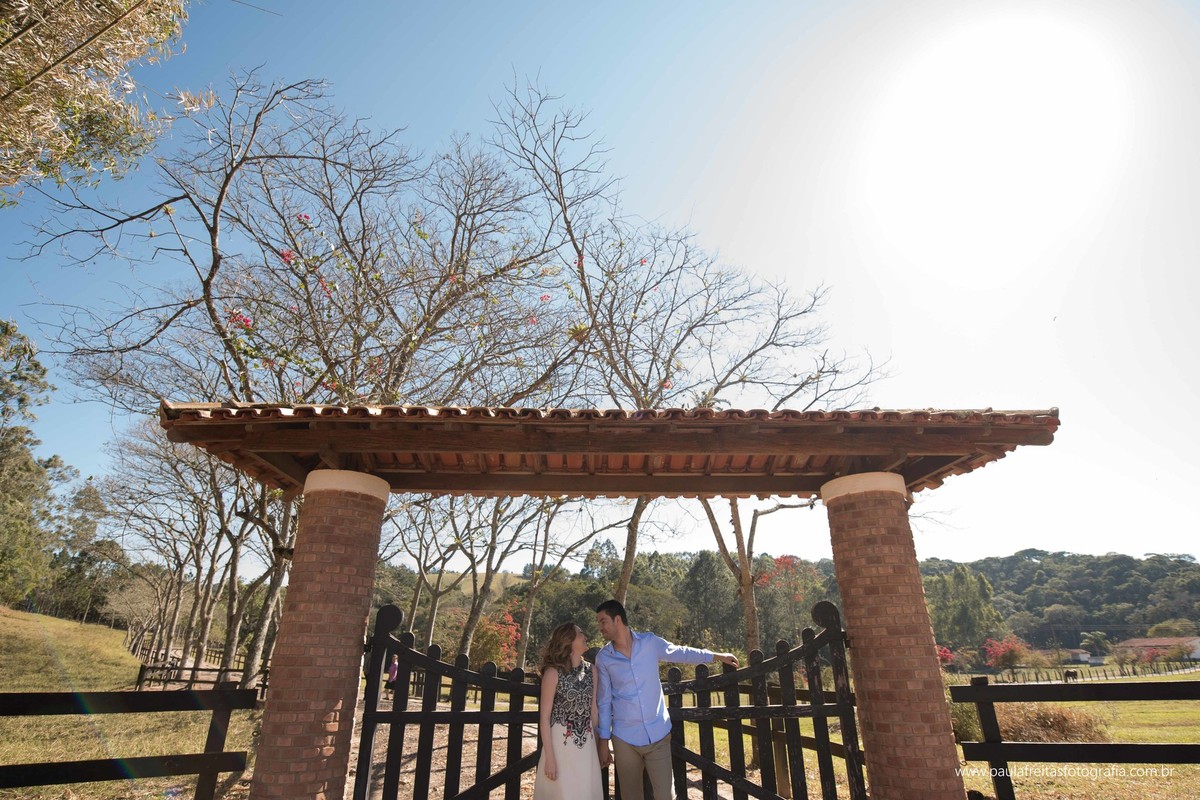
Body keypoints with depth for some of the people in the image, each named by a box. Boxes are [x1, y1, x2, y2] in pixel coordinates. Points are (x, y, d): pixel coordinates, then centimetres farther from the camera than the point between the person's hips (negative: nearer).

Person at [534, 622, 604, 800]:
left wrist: (600, 745, 12)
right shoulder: (553, 672, -12)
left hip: (587, 746, 5)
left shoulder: (591, 671, 3)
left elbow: (593, 709, 10)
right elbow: (544, 717, -11)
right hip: (561, 744, -4)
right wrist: (550, 757, -12)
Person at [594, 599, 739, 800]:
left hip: (658, 734, 0)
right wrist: (603, 741, 6)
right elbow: (604, 702, 4)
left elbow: (681, 653, 10)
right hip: (624, 739, 0)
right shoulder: (603, 658, -3)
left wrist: (717, 656, 13)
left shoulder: (650, 642, -4)